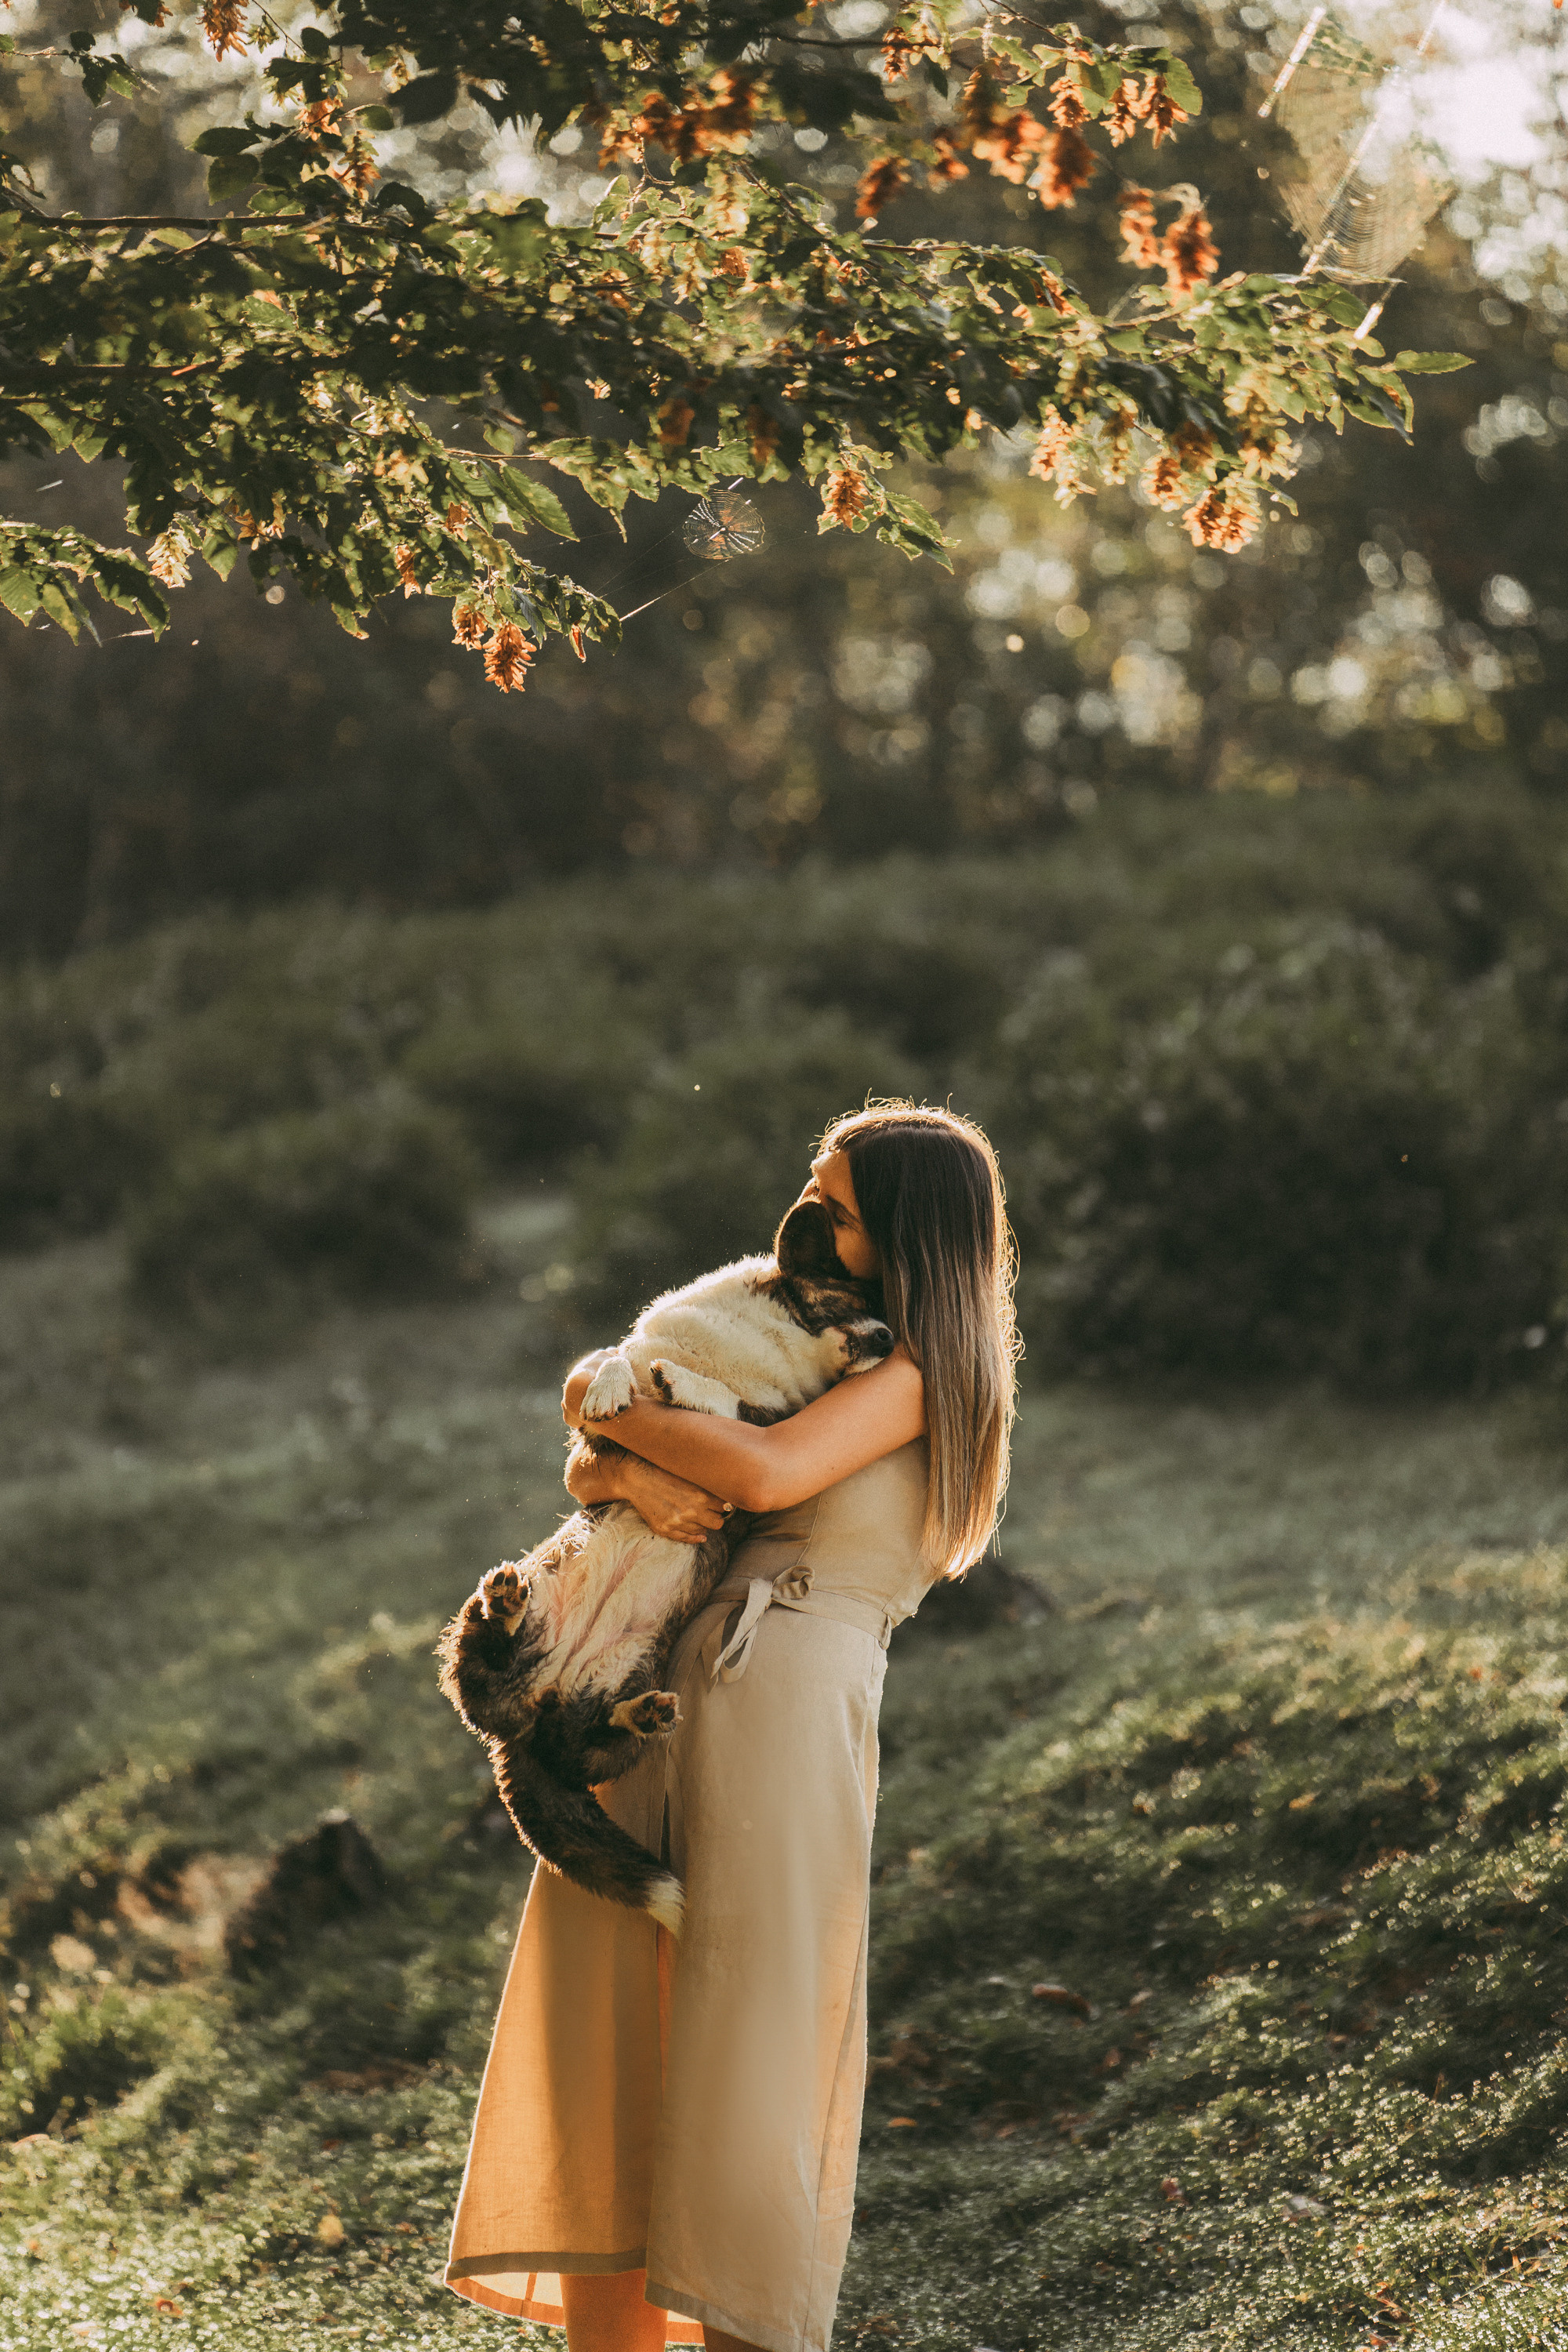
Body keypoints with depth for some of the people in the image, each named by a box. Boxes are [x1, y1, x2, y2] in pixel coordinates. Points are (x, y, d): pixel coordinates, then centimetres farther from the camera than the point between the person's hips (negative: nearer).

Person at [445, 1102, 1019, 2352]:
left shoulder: (924, 1368, 4)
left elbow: (767, 1472, -13)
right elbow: (587, 1462, 21)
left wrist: (614, 1402, 1)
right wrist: (626, 1472, -2)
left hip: (790, 1687, -7)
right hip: (657, 1691, 7)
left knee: (740, 2044, -8)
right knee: (607, 2029, 1)